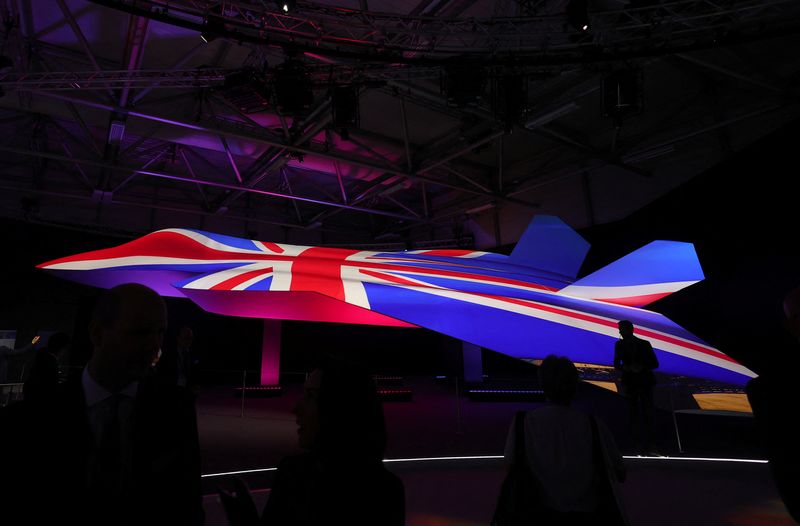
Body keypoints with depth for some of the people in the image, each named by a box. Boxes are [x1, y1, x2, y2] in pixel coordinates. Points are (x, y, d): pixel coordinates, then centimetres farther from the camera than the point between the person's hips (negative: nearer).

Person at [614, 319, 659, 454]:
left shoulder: (644, 344, -4)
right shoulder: (619, 344, 0)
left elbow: (655, 364, -2)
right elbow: (616, 364, 6)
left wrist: (642, 367, -20)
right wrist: (624, 368, -15)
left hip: (645, 382, -1)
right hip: (629, 383, 1)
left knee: (648, 413, -1)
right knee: (633, 414, 3)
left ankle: (650, 445, 5)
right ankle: (637, 445, 7)